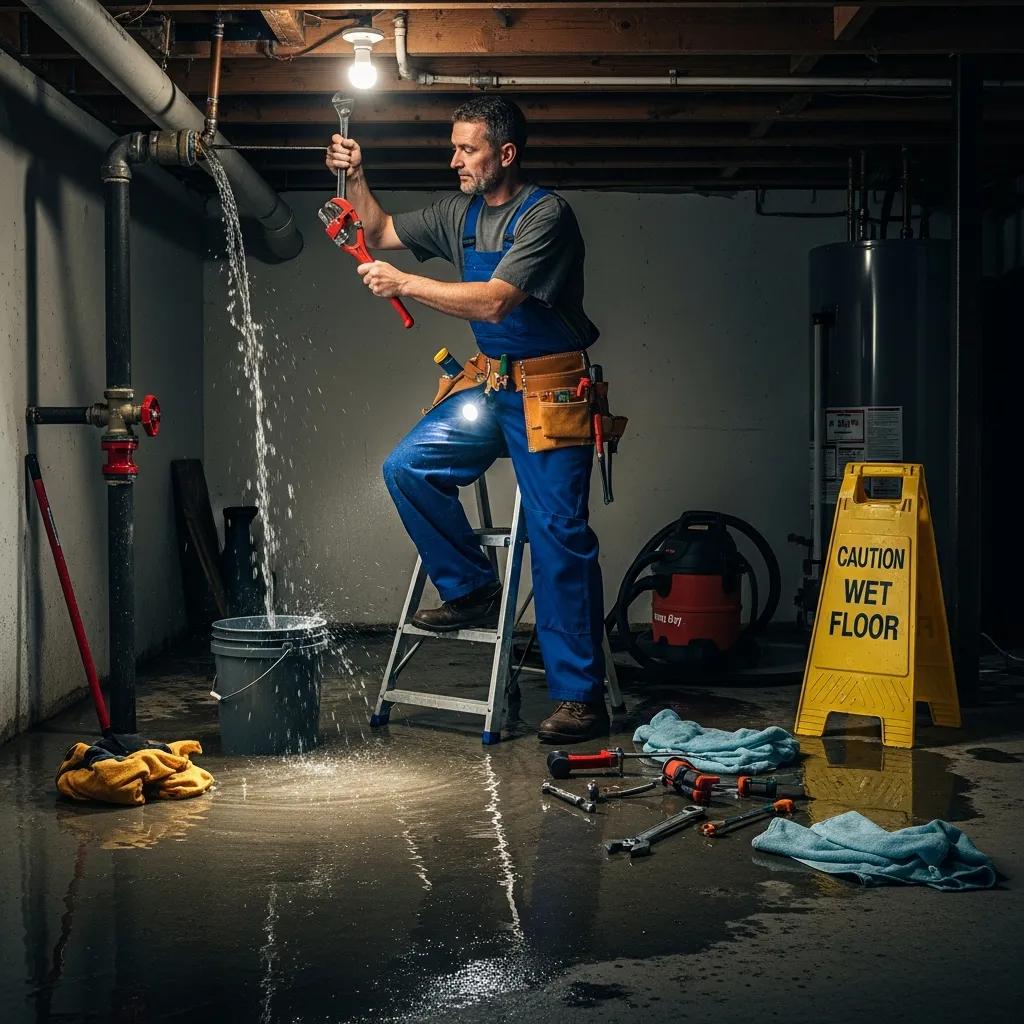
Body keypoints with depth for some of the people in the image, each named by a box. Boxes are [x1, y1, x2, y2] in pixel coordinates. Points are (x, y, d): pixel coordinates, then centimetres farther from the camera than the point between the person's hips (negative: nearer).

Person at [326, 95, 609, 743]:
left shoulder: (545, 215, -14)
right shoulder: (460, 214, 10)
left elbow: (494, 301, -24)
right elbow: (382, 233, 23)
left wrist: (404, 285, -19)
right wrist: (355, 178, 7)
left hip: (548, 395, -7)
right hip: (488, 387, 7)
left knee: (559, 537, -9)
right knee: (408, 467, -10)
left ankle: (581, 697, -4)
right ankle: (473, 591, 7)